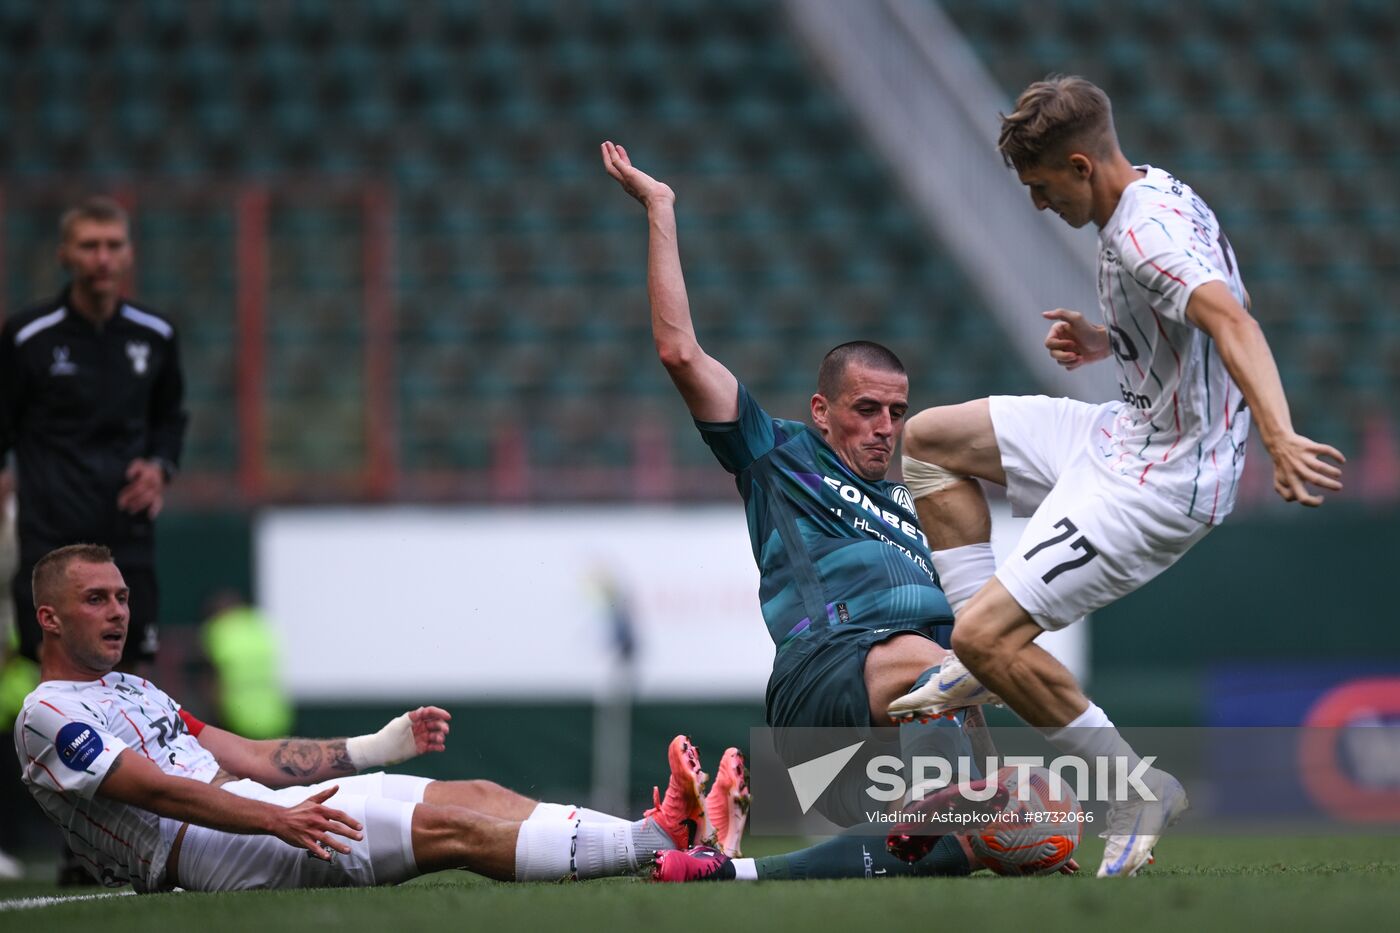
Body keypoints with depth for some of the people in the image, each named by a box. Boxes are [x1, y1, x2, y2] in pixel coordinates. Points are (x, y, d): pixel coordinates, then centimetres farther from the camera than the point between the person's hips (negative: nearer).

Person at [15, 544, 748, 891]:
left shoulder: (131, 692, 27)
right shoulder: (49, 717, -3)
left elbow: (255, 758, 25)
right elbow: (157, 789, -17)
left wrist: (380, 746, 17)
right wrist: (276, 819, -29)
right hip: (207, 851, -9)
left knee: (475, 797, -8)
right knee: (446, 827, -22)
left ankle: (663, 835, -22)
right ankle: (656, 845, -29)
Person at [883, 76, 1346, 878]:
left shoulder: (1147, 230, -24)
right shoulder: (1151, 195, 9)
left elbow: (1230, 320, -41)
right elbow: (1183, 319, 25)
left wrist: (1279, 437, -56)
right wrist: (1108, 343, 8)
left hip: (1158, 480, -11)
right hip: (1127, 431, 11)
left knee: (986, 637, -17)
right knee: (930, 438, 17)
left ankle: (1139, 789, -3)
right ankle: (990, 660, 16)